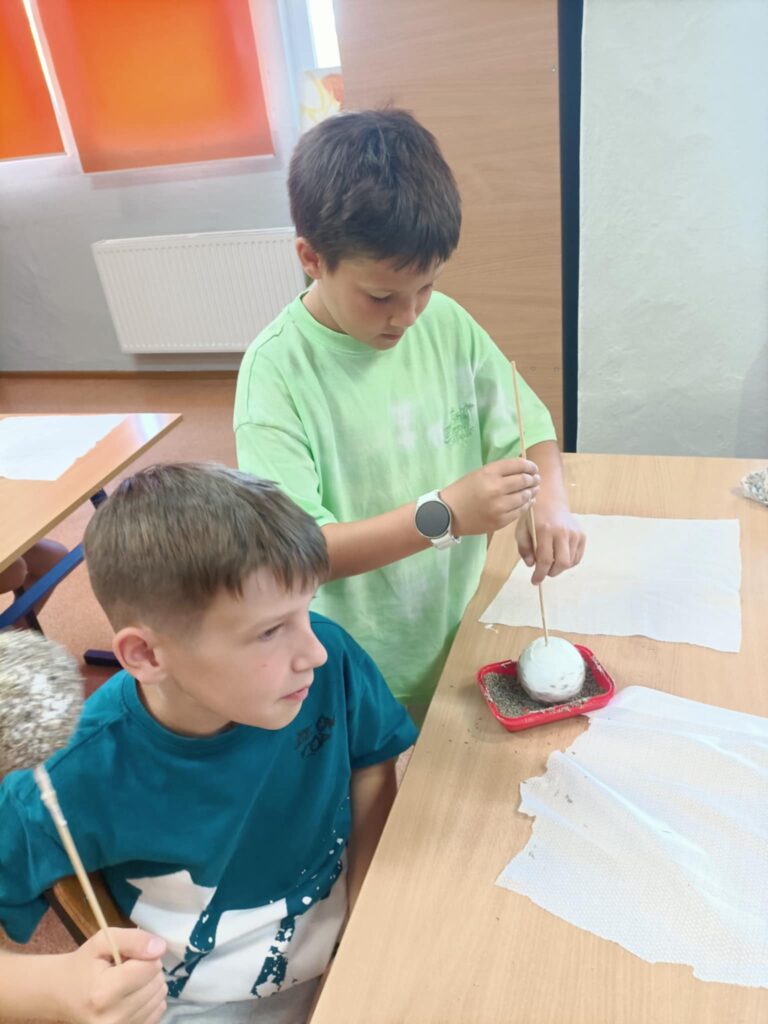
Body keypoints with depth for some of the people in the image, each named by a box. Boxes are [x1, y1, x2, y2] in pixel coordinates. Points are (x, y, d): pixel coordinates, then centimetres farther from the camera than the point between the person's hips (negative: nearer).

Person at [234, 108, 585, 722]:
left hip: (463, 639, 5)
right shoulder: (278, 370, -20)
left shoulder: (447, 324, -5)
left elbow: (529, 426, 4)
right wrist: (442, 515, -34)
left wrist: (550, 499, -17)